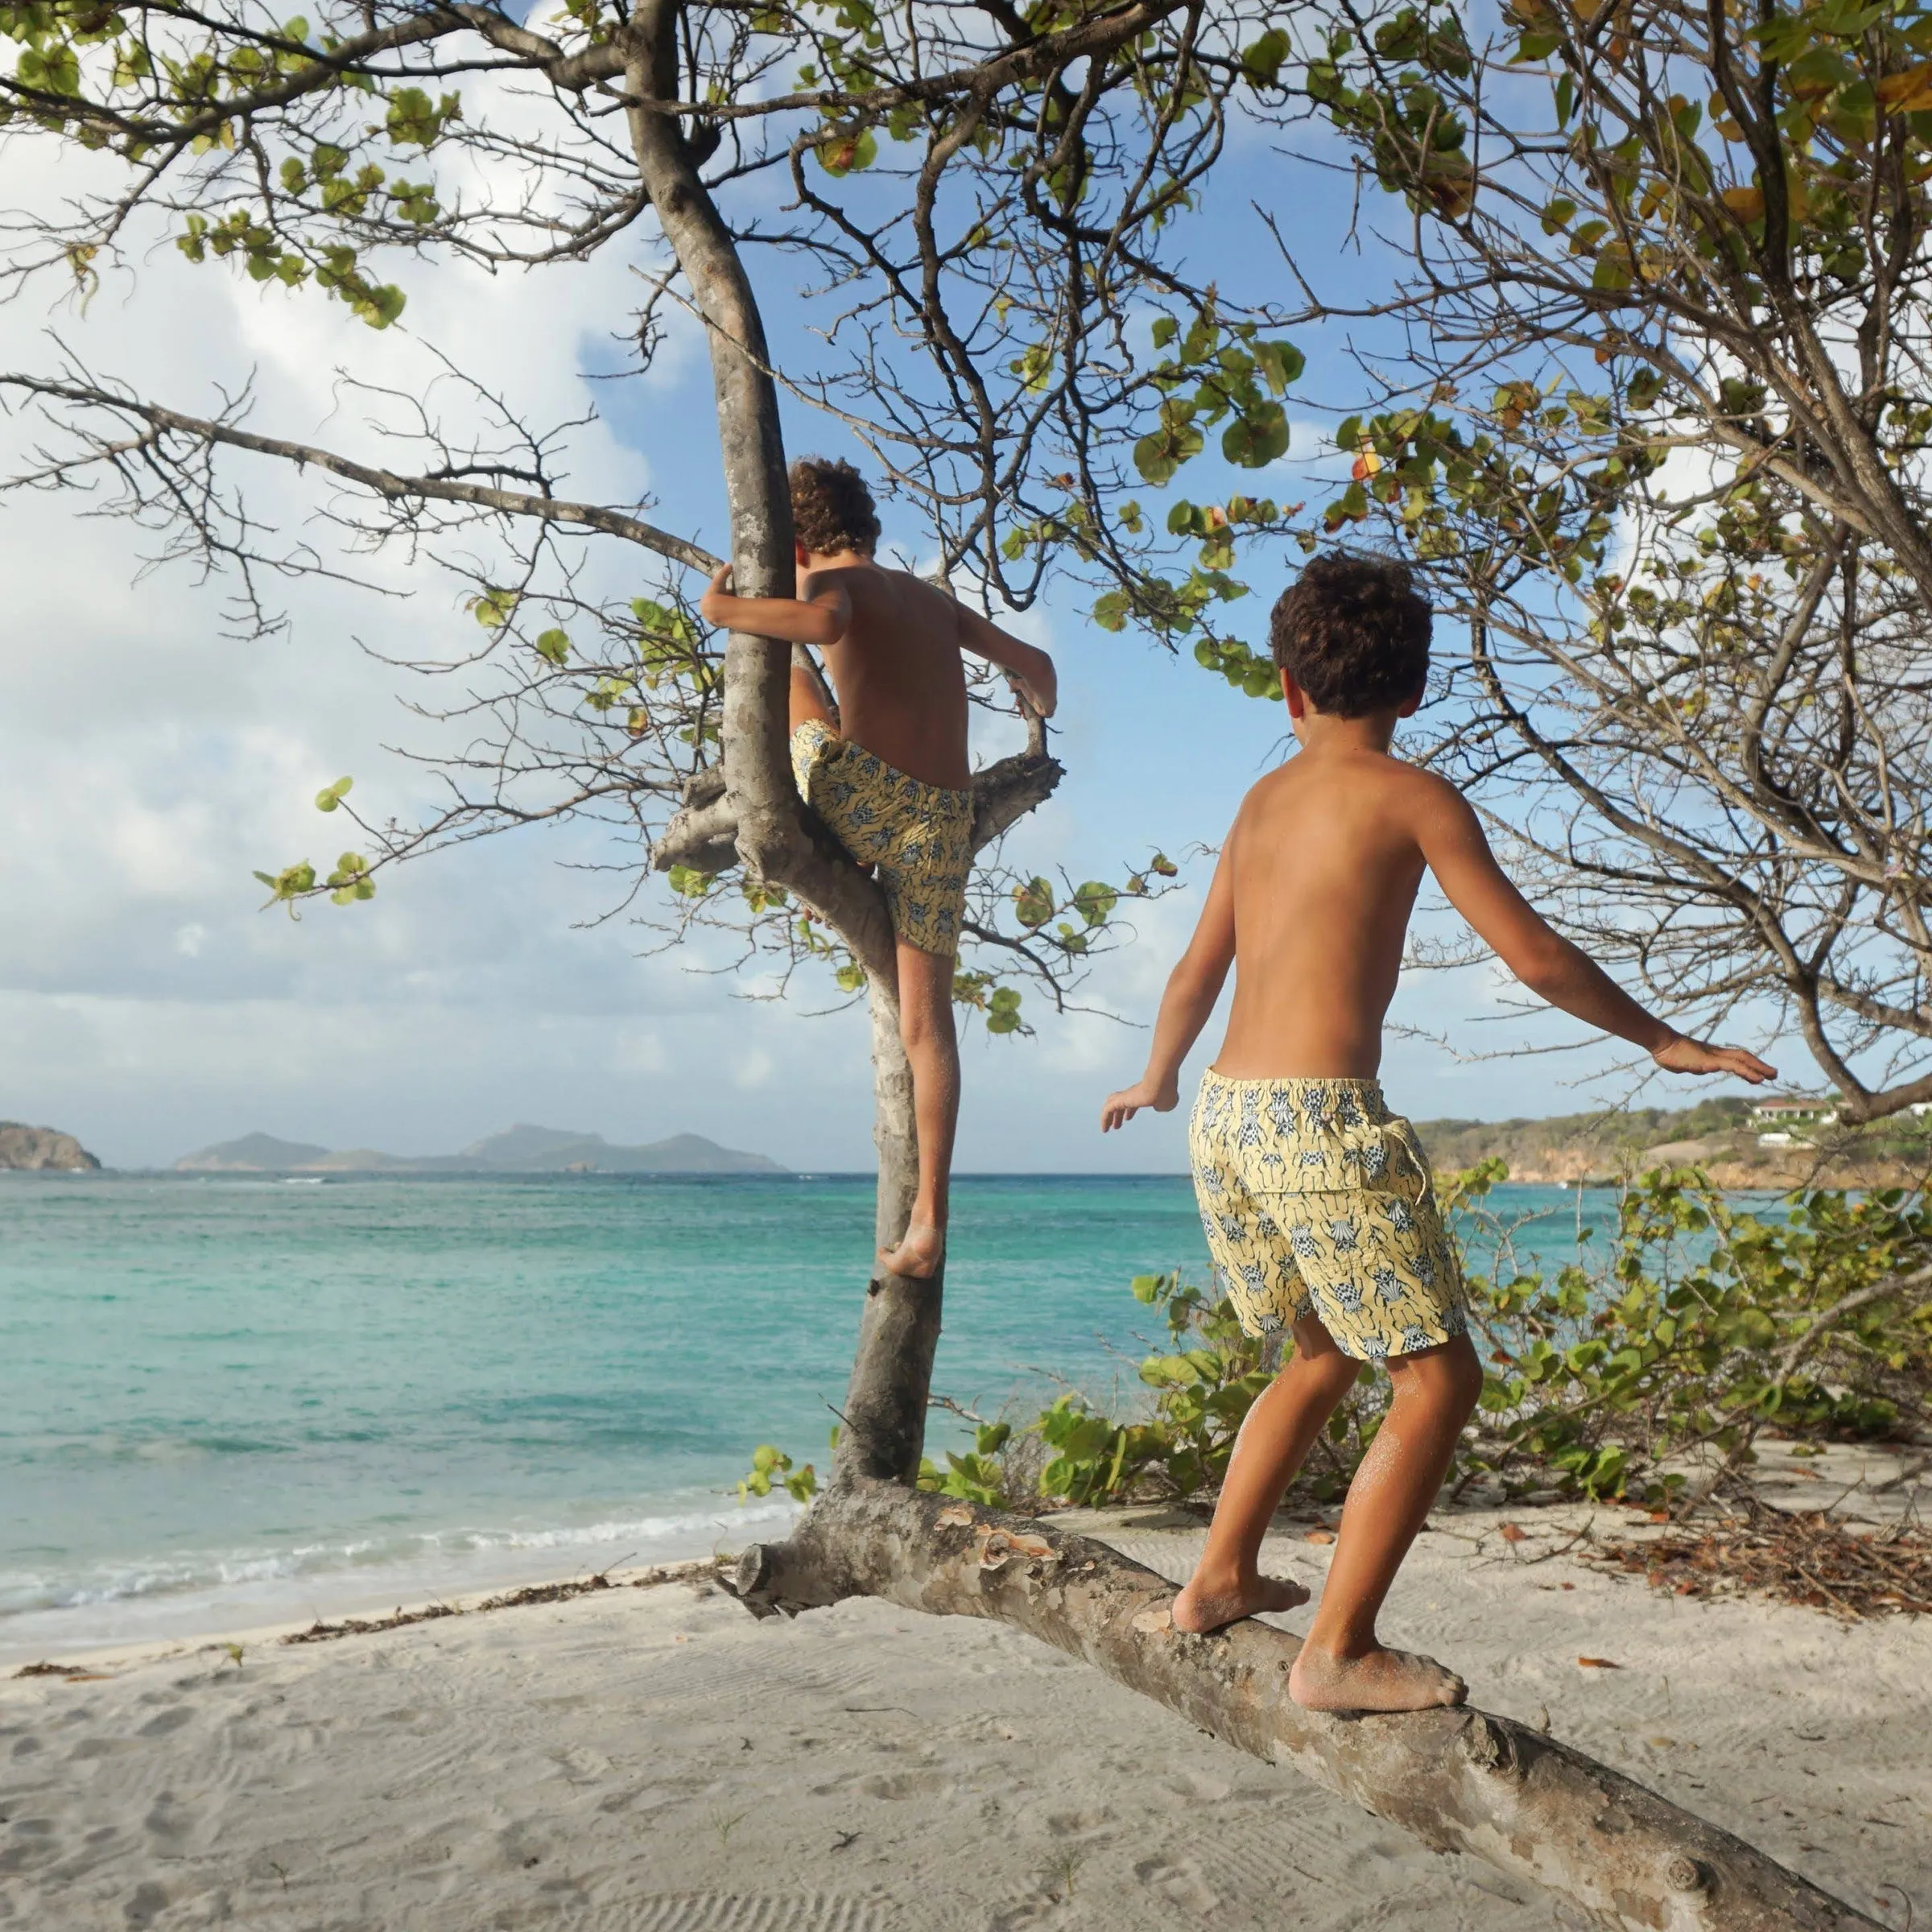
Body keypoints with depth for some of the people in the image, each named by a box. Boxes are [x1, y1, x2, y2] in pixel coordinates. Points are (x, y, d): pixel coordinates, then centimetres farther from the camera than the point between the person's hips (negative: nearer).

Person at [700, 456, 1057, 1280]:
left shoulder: (835, 581, 5)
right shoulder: (934, 599, 25)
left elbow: (824, 623, -20)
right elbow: (1032, 664, 29)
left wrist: (721, 609, -7)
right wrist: (1038, 718, 51)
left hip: (865, 795, -5)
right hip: (944, 820, 5)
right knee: (926, 1023, 5)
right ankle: (928, 1218, 0)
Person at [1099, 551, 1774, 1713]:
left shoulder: (1263, 801, 16)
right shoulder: (1410, 794, -2)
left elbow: (1197, 973, 23)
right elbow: (1534, 957, -5)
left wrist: (1155, 1081, 39)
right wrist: (1664, 1041, 9)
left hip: (1225, 1116, 8)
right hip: (1321, 1116, -8)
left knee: (1328, 1353, 24)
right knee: (1440, 1376, 1)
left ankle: (1222, 1579, 29)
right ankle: (1339, 1651, 0)